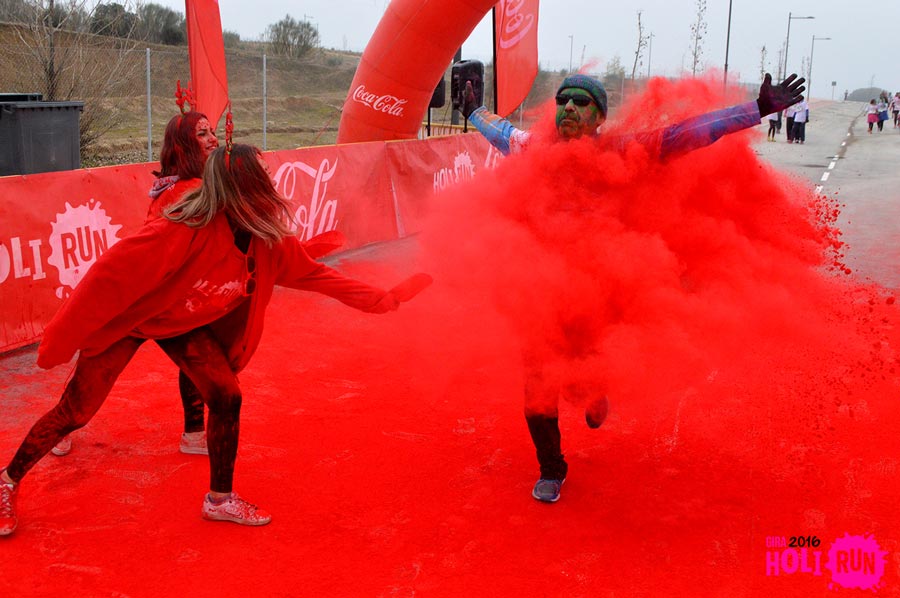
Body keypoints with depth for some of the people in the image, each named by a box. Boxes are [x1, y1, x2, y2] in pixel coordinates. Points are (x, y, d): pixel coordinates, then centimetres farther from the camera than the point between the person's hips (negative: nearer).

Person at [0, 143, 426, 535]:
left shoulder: (269, 241, -16)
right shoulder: (186, 231, -37)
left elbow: (315, 274, -3)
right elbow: (112, 274, -33)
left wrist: (383, 300, -4)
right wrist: (60, 341, -27)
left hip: (185, 325, 6)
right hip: (125, 321, -6)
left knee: (226, 399, -4)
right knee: (75, 412, 2)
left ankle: (219, 499, 15)